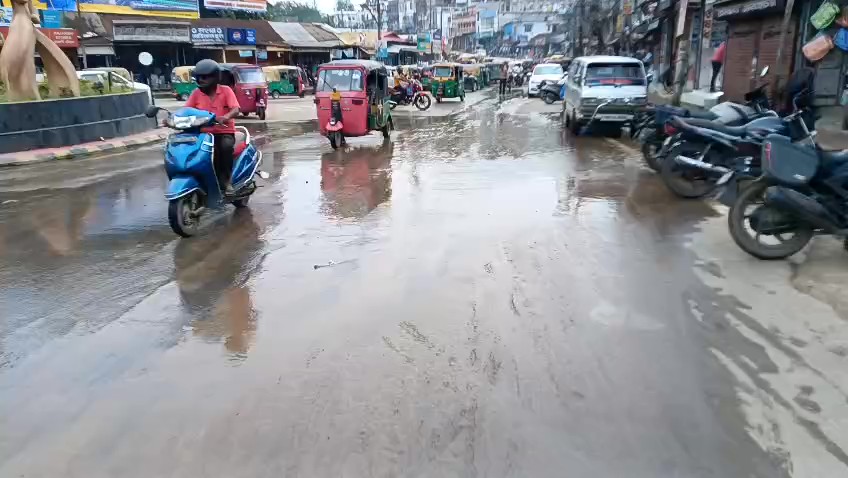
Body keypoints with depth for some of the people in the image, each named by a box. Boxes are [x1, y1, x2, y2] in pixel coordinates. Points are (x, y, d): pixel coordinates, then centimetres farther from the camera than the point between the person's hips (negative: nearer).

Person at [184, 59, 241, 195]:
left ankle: (226, 180, -20)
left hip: (225, 131, -3)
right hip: (205, 133, 3)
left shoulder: (226, 90, -1)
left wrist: (225, 117, -37)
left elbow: (236, 110, -14)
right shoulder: (196, 93, 7)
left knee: (226, 146, -36)